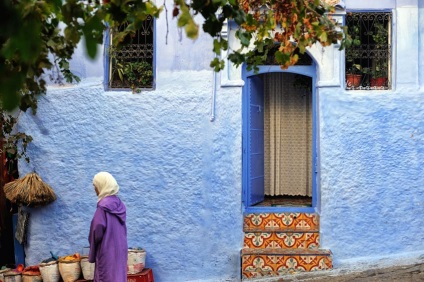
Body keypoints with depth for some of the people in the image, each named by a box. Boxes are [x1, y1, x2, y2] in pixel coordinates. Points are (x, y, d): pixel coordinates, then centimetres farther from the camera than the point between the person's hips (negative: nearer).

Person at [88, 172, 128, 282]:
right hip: (120, 249, 7)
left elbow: (97, 231, -17)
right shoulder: (119, 204, 6)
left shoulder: (103, 206, -17)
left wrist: (92, 252, 0)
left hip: (107, 251, -7)